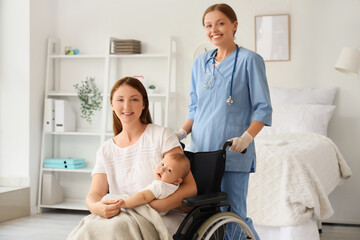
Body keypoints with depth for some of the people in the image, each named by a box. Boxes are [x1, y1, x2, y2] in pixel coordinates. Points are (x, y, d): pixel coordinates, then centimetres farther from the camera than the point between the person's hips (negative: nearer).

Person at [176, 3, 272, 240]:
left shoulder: (249, 60, -3)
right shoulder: (200, 63, 13)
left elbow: (263, 108, -5)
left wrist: (246, 137, -20)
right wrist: (182, 132, 2)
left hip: (233, 152, -5)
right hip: (201, 149, 5)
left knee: (234, 215, -4)